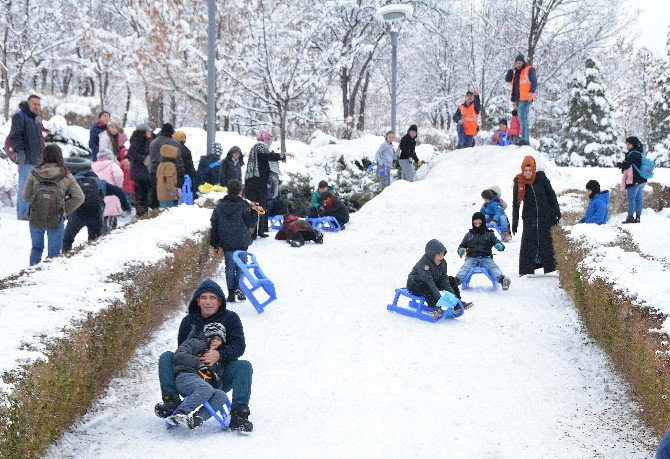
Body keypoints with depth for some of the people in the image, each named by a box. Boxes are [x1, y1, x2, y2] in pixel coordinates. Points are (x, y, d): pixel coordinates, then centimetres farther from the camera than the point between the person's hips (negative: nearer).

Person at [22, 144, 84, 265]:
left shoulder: (34, 174, -8)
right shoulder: (66, 176, -10)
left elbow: (25, 197, 0)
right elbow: (79, 198, -10)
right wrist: (65, 210, 0)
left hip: (35, 219, 2)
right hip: (56, 221, -2)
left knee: (36, 248, 23)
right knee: (54, 253, 13)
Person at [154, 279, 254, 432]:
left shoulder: (230, 318, 0)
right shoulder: (188, 321, 6)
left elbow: (239, 346, -10)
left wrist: (219, 355, -30)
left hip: (221, 377, -2)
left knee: (244, 366, -28)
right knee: (166, 357, -13)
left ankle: (238, 414, -34)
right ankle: (171, 401, -26)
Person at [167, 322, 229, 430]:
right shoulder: (195, 343, 15)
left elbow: (215, 385, 31)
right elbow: (178, 356, -3)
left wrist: (213, 376, 9)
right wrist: (198, 363, -5)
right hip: (185, 376, -6)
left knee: (221, 395, -24)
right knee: (206, 389, -37)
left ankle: (197, 418, -41)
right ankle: (180, 414, -46)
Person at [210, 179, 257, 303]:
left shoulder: (219, 207, 4)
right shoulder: (243, 206, -9)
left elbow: (214, 226, 6)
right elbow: (250, 224, -6)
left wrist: (215, 244, 13)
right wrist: (254, 211, 8)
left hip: (226, 244, 3)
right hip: (241, 243, -3)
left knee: (230, 268, 10)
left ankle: (231, 293, 8)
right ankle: (238, 287, -11)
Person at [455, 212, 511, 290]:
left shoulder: (489, 234, 17)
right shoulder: (469, 235, 21)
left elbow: (497, 242, 9)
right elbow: (462, 246, 23)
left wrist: (499, 246, -17)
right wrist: (461, 250, -3)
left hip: (486, 258, 0)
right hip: (471, 258, 0)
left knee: (493, 267, -31)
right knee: (465, 267, -31)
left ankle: (502, 279, -55)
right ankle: (457, 280, -55)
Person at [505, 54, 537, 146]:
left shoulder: (529, 69, -1)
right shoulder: (516, 72, 22)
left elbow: (534, 82, -11)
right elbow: (507, 79, 19)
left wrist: (531, 92, -26)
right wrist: (511, 69, 8)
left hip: (525, 98, -9)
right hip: (518, 98, 9)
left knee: (523, 117, -18)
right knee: (522, 118, 10)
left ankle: (524, 139, -23)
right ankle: (526, 139, 14)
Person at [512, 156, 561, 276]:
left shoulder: (541, 177, -5)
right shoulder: (518, 181, -4)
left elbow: (551, 194, 4)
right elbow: (516, 203, 2)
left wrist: (556, 211, 3)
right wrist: (514, 222, 2)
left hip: (545, 215, 0)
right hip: (529, 217, 0)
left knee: (546, 241, 3)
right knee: (528, 243, -8)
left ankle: (550, 268, 10)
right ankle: (526, 270, -4)